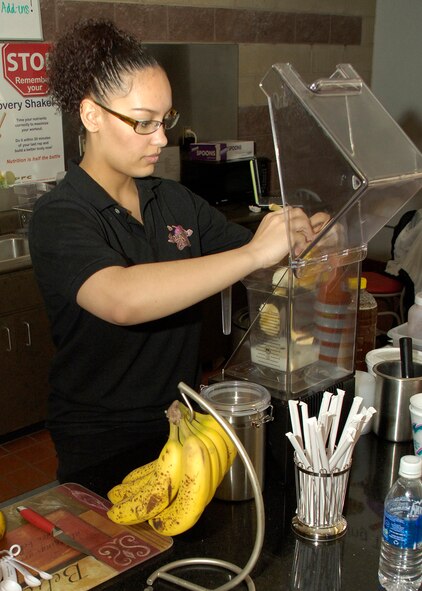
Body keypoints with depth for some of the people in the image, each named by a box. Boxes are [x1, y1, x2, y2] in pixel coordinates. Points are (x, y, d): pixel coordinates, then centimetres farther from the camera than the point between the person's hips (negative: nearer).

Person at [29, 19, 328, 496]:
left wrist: (307, 236, -12)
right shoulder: (59, 218, -18)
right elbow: (123, 300, -37)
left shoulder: (176, 202, 2)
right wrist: (253, 253, -36)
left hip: (180, 425, 6)